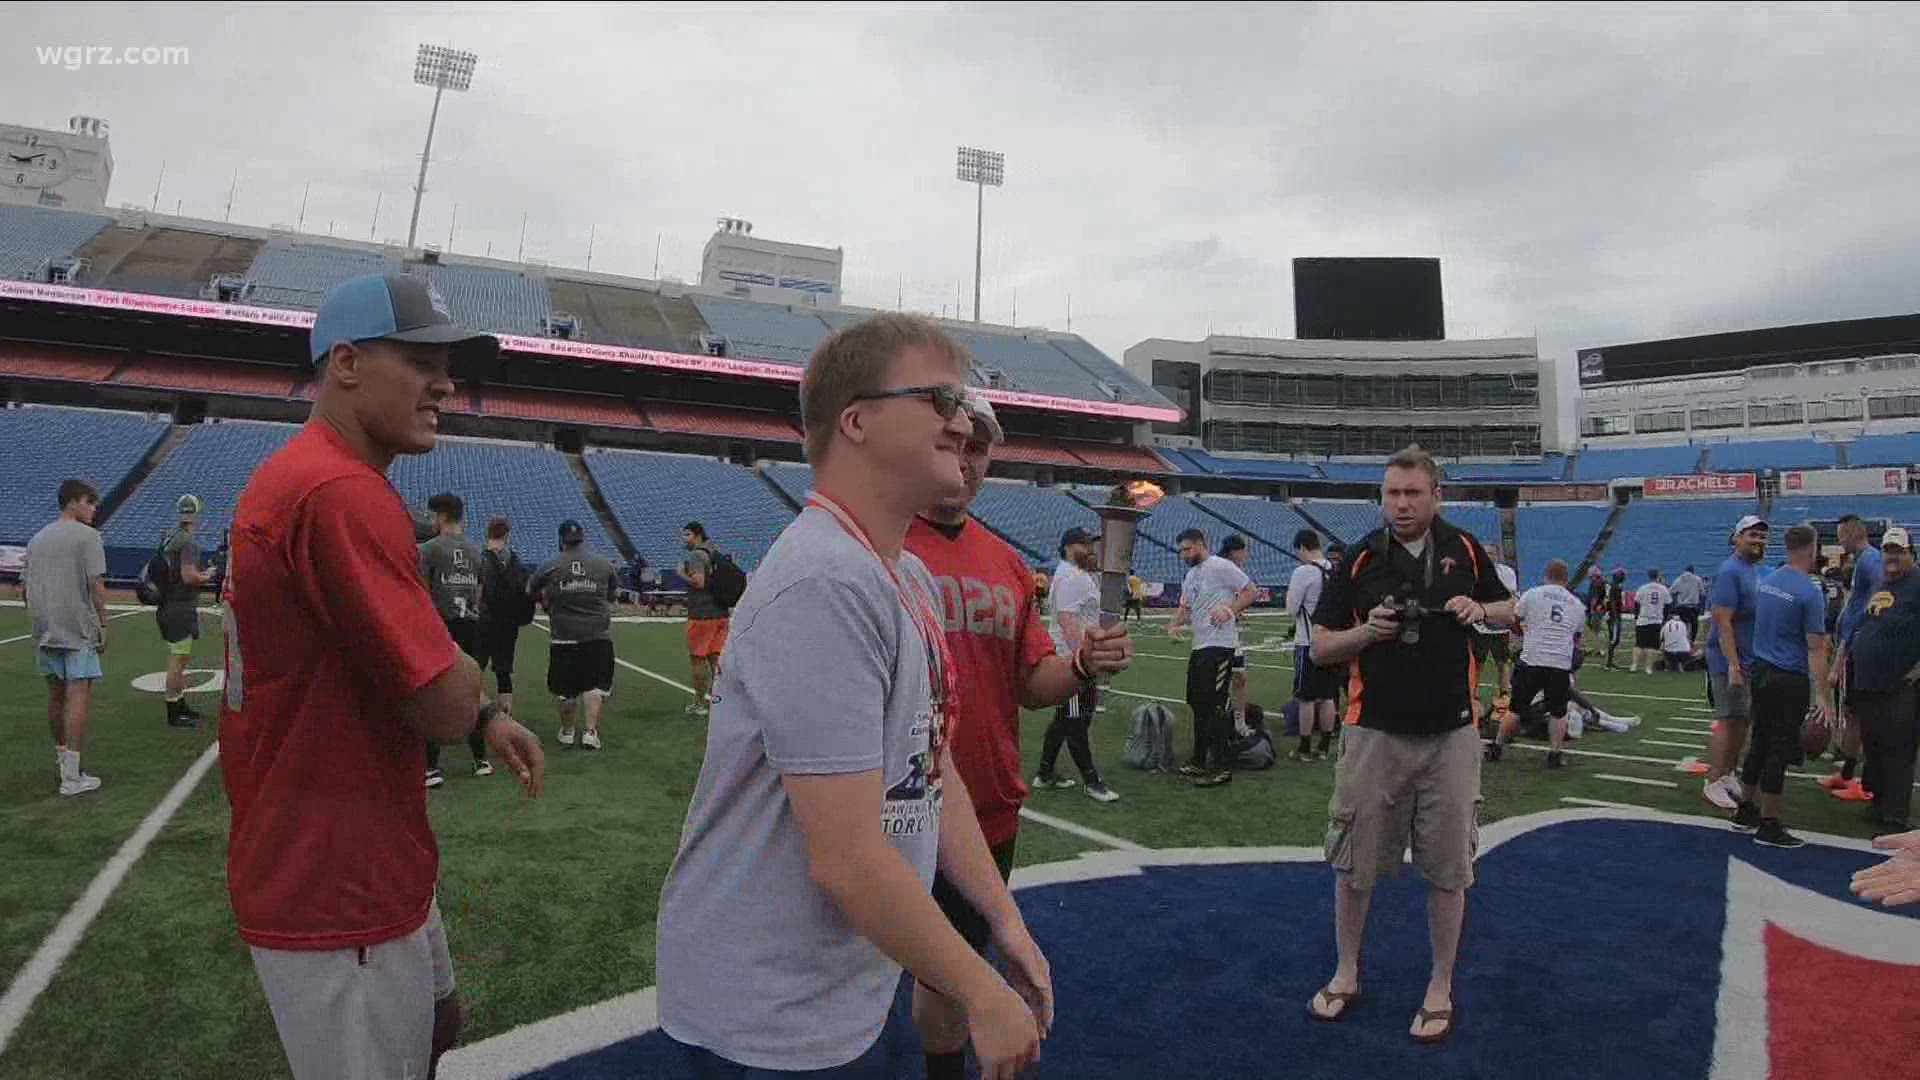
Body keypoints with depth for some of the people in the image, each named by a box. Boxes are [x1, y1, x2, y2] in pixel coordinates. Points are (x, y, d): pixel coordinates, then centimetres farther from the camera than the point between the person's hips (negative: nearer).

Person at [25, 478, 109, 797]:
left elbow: (26, 586, 17)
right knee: (80, 692, -7)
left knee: (56, 692, 17)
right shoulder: (86, 535, -7)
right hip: (78, 629, -7)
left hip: (45, 630, 7)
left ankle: (62, 756, 31)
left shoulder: (37, 538, 15)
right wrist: (103, 624, -6)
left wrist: (38, 622, 24)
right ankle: (71, 776, -11)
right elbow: (96, 585, -12)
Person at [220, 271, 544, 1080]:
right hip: (338, 890, -10)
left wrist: (484, 718, 7)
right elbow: (443, 705, -26)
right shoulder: (345, 493, -26)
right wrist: (464, 669, -4)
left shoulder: (298, 475, 9)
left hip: (366, 861, 10)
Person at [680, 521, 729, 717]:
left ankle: (699, 704, 7)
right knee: (716, 657, 12)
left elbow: (699, 581, -23)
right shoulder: (717, 554, 15)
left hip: (701, 615, -8)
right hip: (721, 613, 8)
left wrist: (682, 573, -9)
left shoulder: (696, 555, -11)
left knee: (697, 658, 2)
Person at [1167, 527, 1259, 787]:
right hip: (1199, 647, 10)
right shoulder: (1191, 575, 18)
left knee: (1216, 705, -9)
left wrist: (1229, 609, -21)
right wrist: (1175, 624, 2)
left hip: (1219, 646, -10)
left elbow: (1251, 591, -10)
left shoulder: (1220, 567, -10)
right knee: (1197, 703, 15)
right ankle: (1200, 761, 27)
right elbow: (1185, 607, 21)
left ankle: (1222, 768, -3)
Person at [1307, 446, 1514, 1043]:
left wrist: (1479, 610, -6)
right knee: (1354, 861, 7)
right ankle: (1347, 972, 27)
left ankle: (1440, 986, 26)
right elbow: (1321, 647, 1)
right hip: (1375, 732, -1)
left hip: (1451, 735, 1)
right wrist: (1368, 629, -18)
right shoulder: (1361, 558, -1)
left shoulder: (1464, 548, 4)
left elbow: (1508, 610, 16)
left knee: (1448, 867, 8)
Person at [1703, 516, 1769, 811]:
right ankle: (1714, 783, 1)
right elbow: (1723, 622, -21)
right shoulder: (1730, 572, -16)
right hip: (1730, 660, -9)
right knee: (1729, 719, -6)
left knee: (1742, 720, 13)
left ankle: (1728, 775, 23)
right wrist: (1734, 666, -24)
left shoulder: (1757, 571, 12)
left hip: (1752, 659, 9)